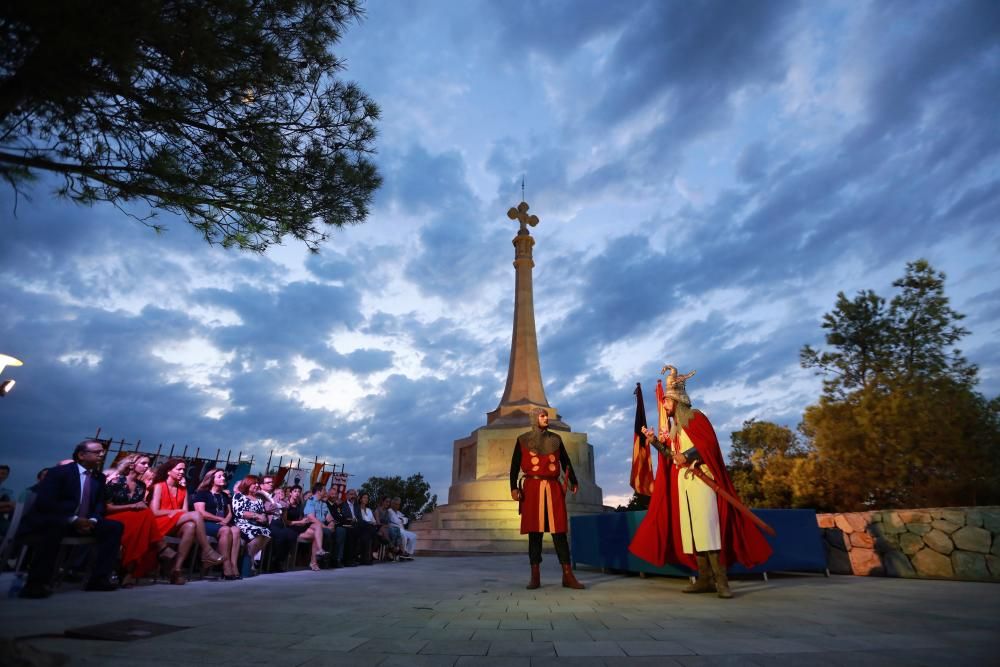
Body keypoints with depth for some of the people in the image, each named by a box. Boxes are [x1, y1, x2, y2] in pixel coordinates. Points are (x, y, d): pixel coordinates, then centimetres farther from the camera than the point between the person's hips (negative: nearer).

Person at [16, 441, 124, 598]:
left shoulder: (99, 477, 10)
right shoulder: (58, 472, -10)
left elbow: (99, 504, 9)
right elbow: (44, 502, -20)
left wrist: (93, 520, -14)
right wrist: (74, 519, -26)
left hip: (83, 522, 6)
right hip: (48, 522, -6)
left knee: (114, 527, -13)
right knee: (56, 525, -40)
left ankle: (98, 579, -16)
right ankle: (36, 583, -34)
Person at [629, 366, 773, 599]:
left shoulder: (695, 417, -1)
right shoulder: (673, 427, 20)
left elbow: (709, 443, -13)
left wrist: (687, 455, -19)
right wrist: (658, 442, 3)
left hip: (701, 477, -8)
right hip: (682, 480, 8)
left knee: (706, 525, -15)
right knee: (690, 527, 3)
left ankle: (720, 579, -13)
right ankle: (705, 578, 5)